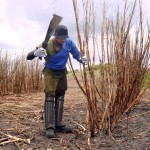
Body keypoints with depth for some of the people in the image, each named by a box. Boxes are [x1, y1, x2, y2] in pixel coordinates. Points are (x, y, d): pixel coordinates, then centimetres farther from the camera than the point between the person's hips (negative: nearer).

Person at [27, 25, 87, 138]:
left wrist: (82, 59, -20)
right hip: (50, 73, -4)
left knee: (60, 97, 5)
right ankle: (49, 127, -15)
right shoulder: (47, 45, -24)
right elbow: (28, 57, -25)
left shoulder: (69, 43, -15)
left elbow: (76, 54, 3)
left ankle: (59, 125, 11)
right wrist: (36, 53, -49)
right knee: (50, 97, -14)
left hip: (62, 73, 4)